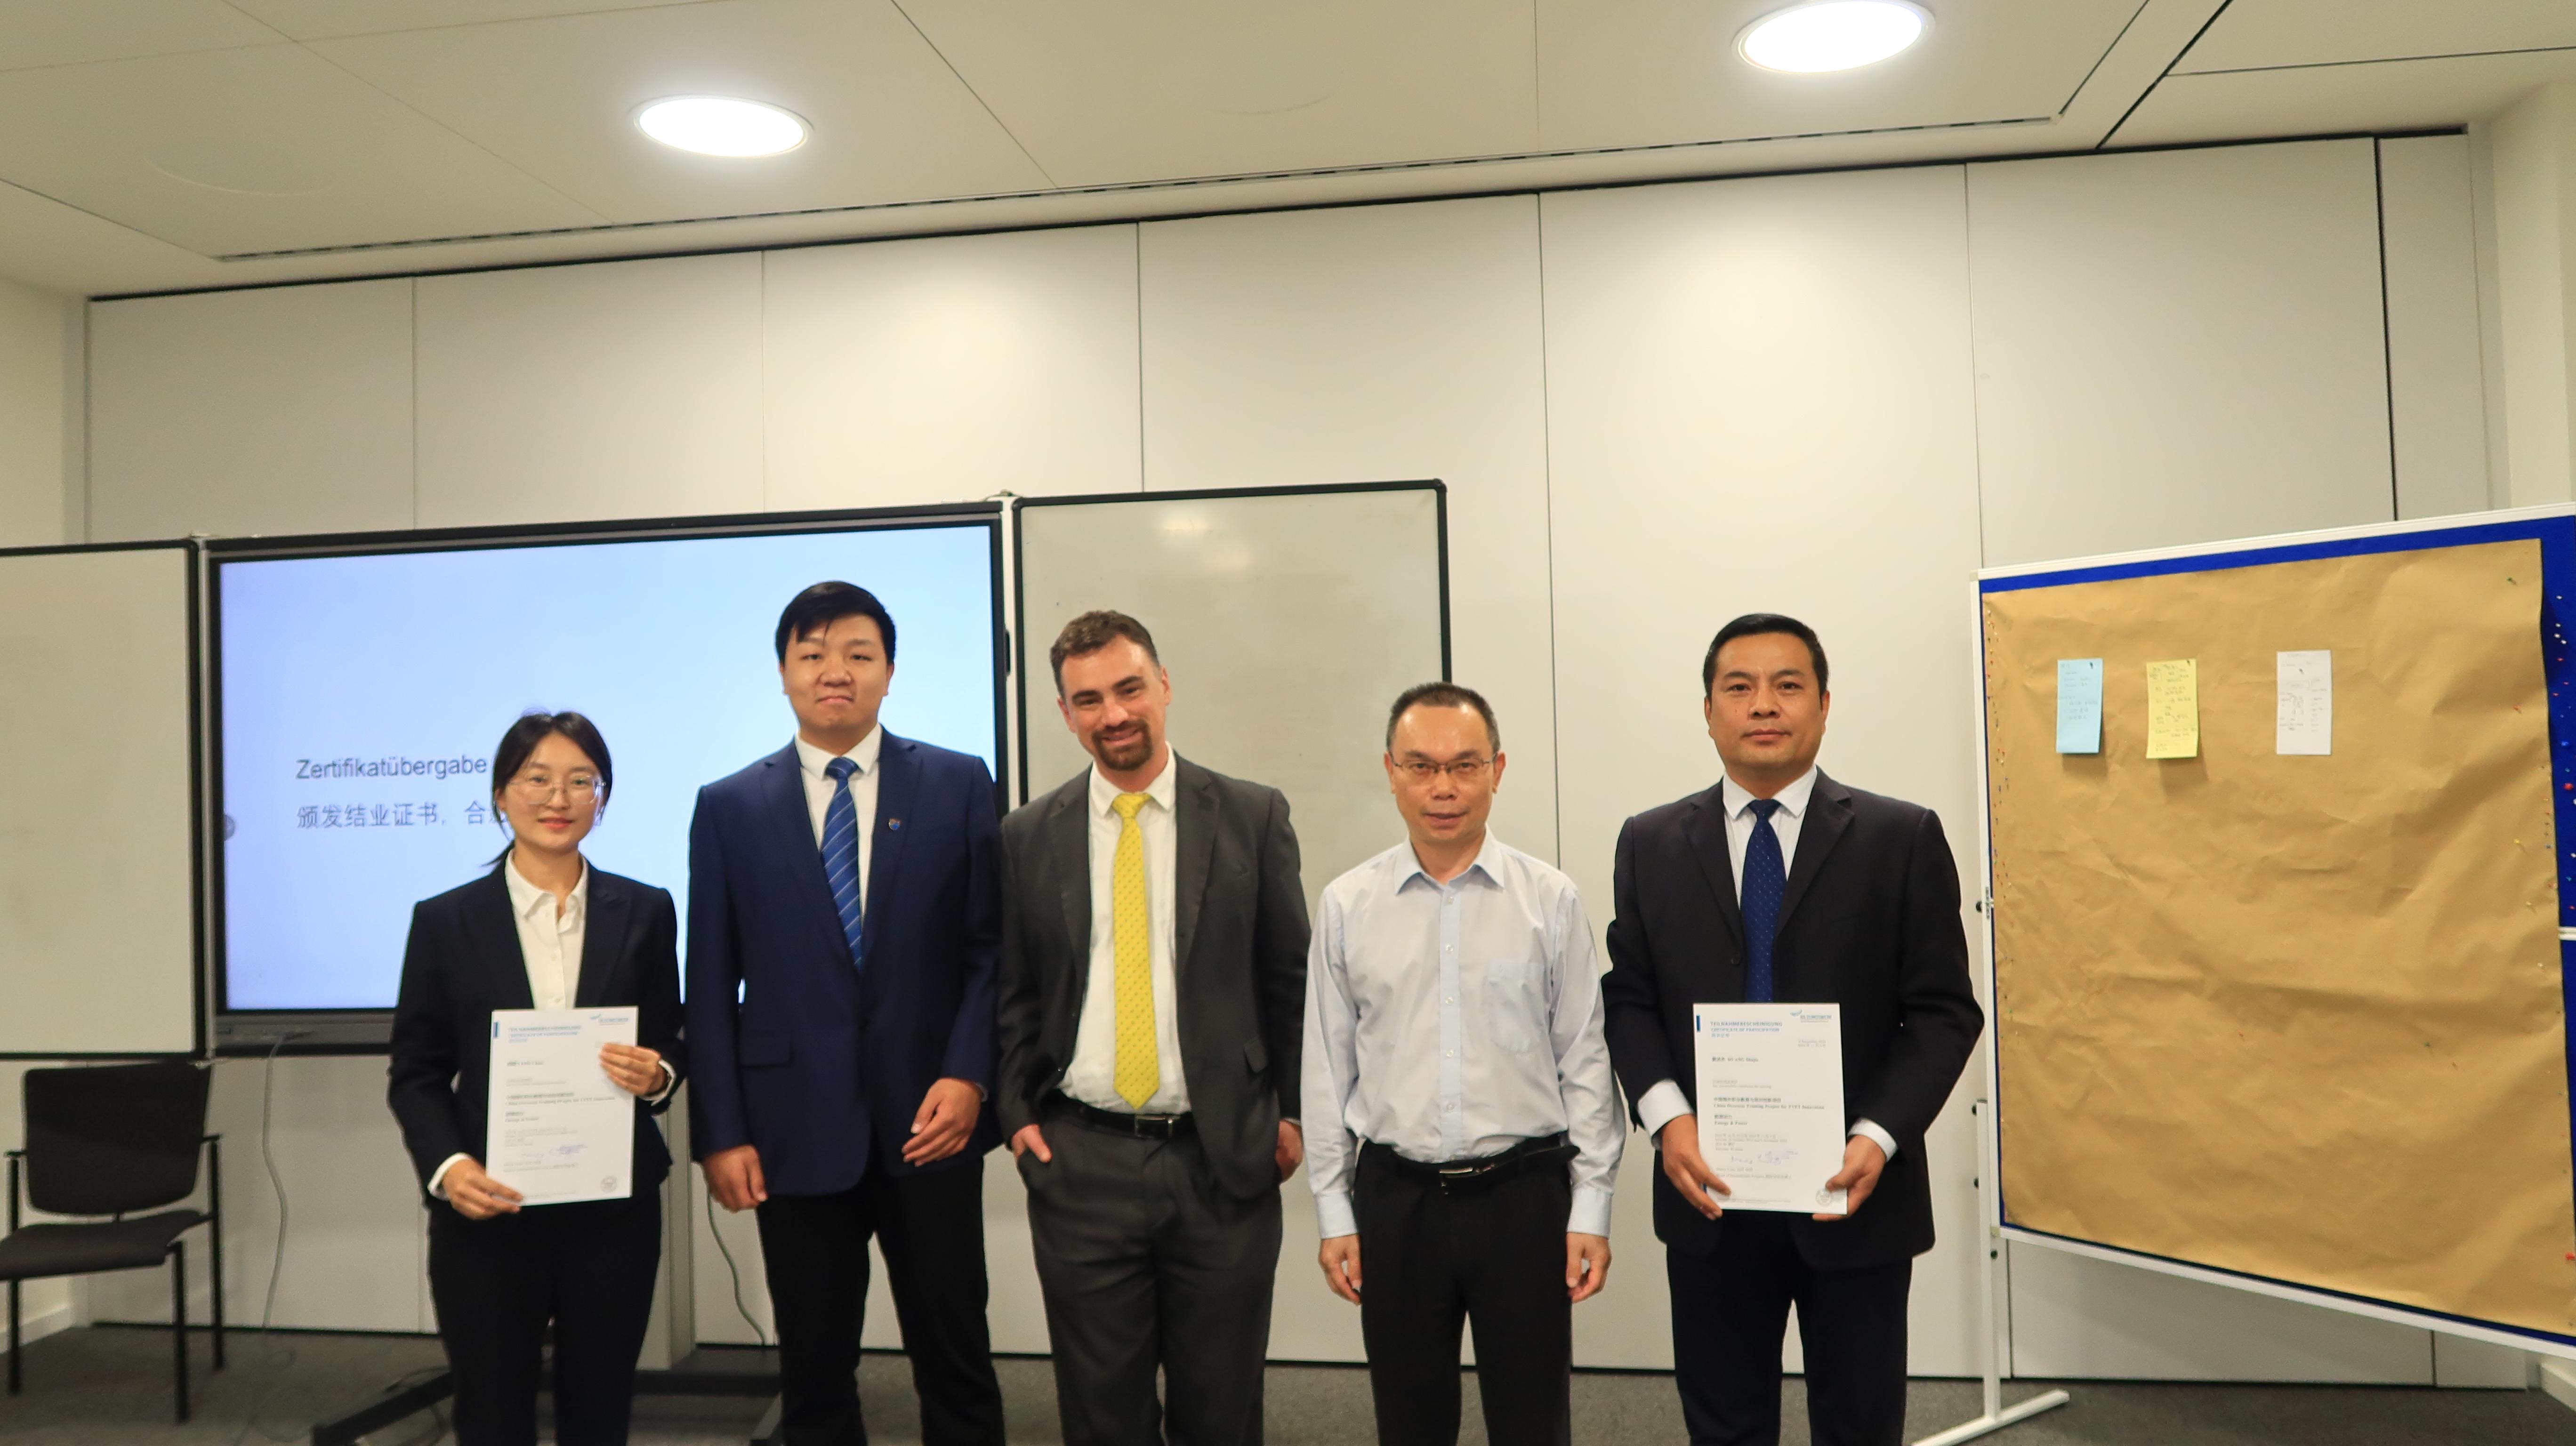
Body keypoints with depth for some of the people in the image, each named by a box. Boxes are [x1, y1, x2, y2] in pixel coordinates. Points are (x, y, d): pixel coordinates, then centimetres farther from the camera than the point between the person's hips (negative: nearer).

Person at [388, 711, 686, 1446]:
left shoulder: (645, 912, 4)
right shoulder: (445, 921, 1)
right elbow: (415, 1073, 3)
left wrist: (657, 1075, -13)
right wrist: (447, 1164, -14)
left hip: (613, 1211, 1)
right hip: (486, 1216, -1)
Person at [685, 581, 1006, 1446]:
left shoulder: (959, 784, 2)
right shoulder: (729, 807, 4)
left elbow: (992, 945, 1)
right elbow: (711, 985, 3)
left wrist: (969, 1075, -11)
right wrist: (720, 1133, -2)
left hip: (928, 1123, 0)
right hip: (797, 1132, 1)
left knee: (957, 1363, 8)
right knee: (814, 1375, 12)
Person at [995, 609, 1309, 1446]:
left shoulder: (1254, 817, 0)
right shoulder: (1026, 838, 4)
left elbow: (1291, 979, 4)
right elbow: (1012, 993, 10)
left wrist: (1294, 1112, 1)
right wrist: (1017, 1112, 0)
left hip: (1225, 1162, -1)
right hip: (1079, 1165, 1)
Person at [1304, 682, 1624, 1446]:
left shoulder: (1552, 900, -4)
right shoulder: (1347, 905, -1)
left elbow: (1585, 1062, -2)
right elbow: (1328, 1068, 3)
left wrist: (1591, 1208, -2)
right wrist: (1334, 1212, 3)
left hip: (1524, 1196, -1)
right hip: (1395, 1200, 1)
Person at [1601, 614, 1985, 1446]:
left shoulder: (1903, 840, -2)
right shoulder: (1651, 845, 5)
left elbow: (1945, 1010, -4)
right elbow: (1628, 997, 4)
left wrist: (1879, 1137, -16)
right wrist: (1667, 1117, -12)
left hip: (1853, 1189, -1)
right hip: (1710, 1192, 2)